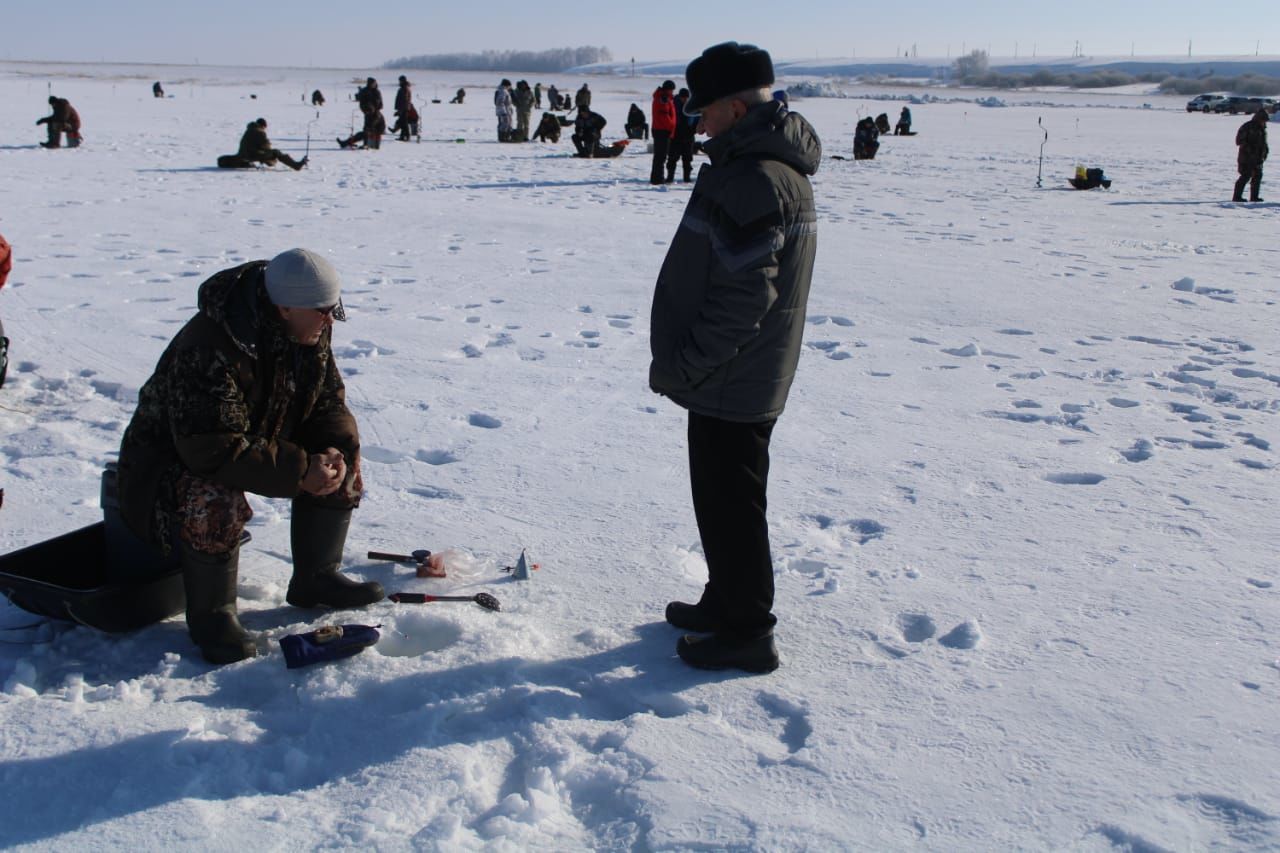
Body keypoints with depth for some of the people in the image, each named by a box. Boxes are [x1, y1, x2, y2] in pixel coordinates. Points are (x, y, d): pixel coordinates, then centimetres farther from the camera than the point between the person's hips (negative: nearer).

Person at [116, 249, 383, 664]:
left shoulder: (310, 334, -8)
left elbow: (328, 401, 3)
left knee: (342, 464, -6)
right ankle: (211, 614, -13)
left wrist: (337, 447, -19)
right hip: (173, 458, -8)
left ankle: (315, 579, 10)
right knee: (214, 505, -38)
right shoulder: (209, 351, -34)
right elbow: (216, 451, -37)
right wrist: (300, 471, -36)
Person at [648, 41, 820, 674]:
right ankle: (725, 604, 36)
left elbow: (743, 296, -28)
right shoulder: (783, 168, 12)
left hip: (729, 383, -10)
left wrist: (681, 365, -19)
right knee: (729, 500, 21)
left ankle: (746, 634, 15)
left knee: (729, 504, 2)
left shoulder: (750, 179, -23)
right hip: (750, 378, 10)